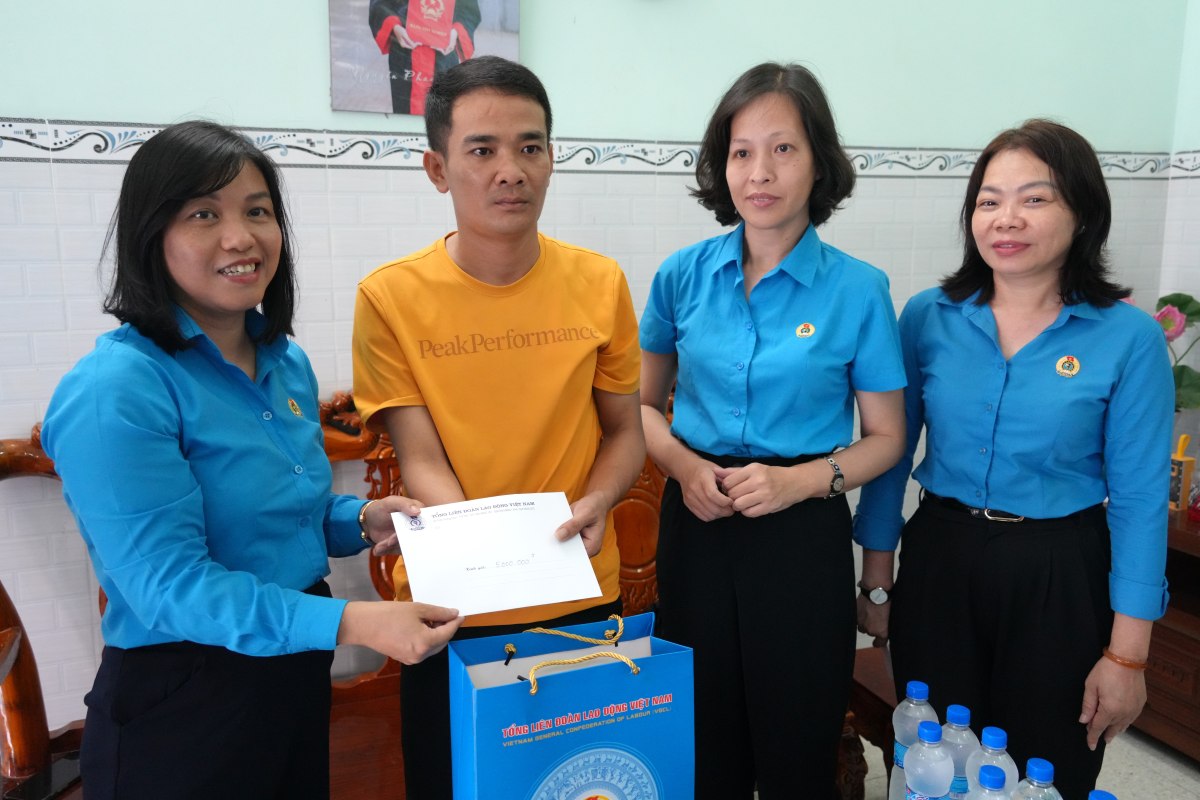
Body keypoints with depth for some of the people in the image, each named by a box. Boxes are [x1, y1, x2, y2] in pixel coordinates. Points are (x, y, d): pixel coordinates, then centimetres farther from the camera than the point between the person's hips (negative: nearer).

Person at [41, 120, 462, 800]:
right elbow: (167, 585, -24)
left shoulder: (287, 362, 2)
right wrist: (350, 622, -33)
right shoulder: (115, 391, -21)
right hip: (177, 705, -7)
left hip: (298, 678, 7)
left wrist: (362, 521, -6)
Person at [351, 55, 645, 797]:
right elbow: (421, 462, -11)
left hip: (581, 598, 2)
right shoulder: (390, 297, -11)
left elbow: (626, 432, 4)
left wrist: (595, 505, -16)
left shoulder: (600, 283, -5)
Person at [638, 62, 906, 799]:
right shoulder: (684, 275, -2)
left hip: (802, 536, -2)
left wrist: (800, 480, -17)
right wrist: (683, 465, -10)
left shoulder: (858, 289, -7)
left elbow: (886, 439, 0)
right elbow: (643, 404, 9)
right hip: (695, 525, 2)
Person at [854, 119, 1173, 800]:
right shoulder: (929, 317, -3)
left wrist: (1127, 653, -6)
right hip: (938, 564, 2)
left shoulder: (1129, 338, -8)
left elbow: (1140, 500, -6)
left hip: (1058, 580, -1)